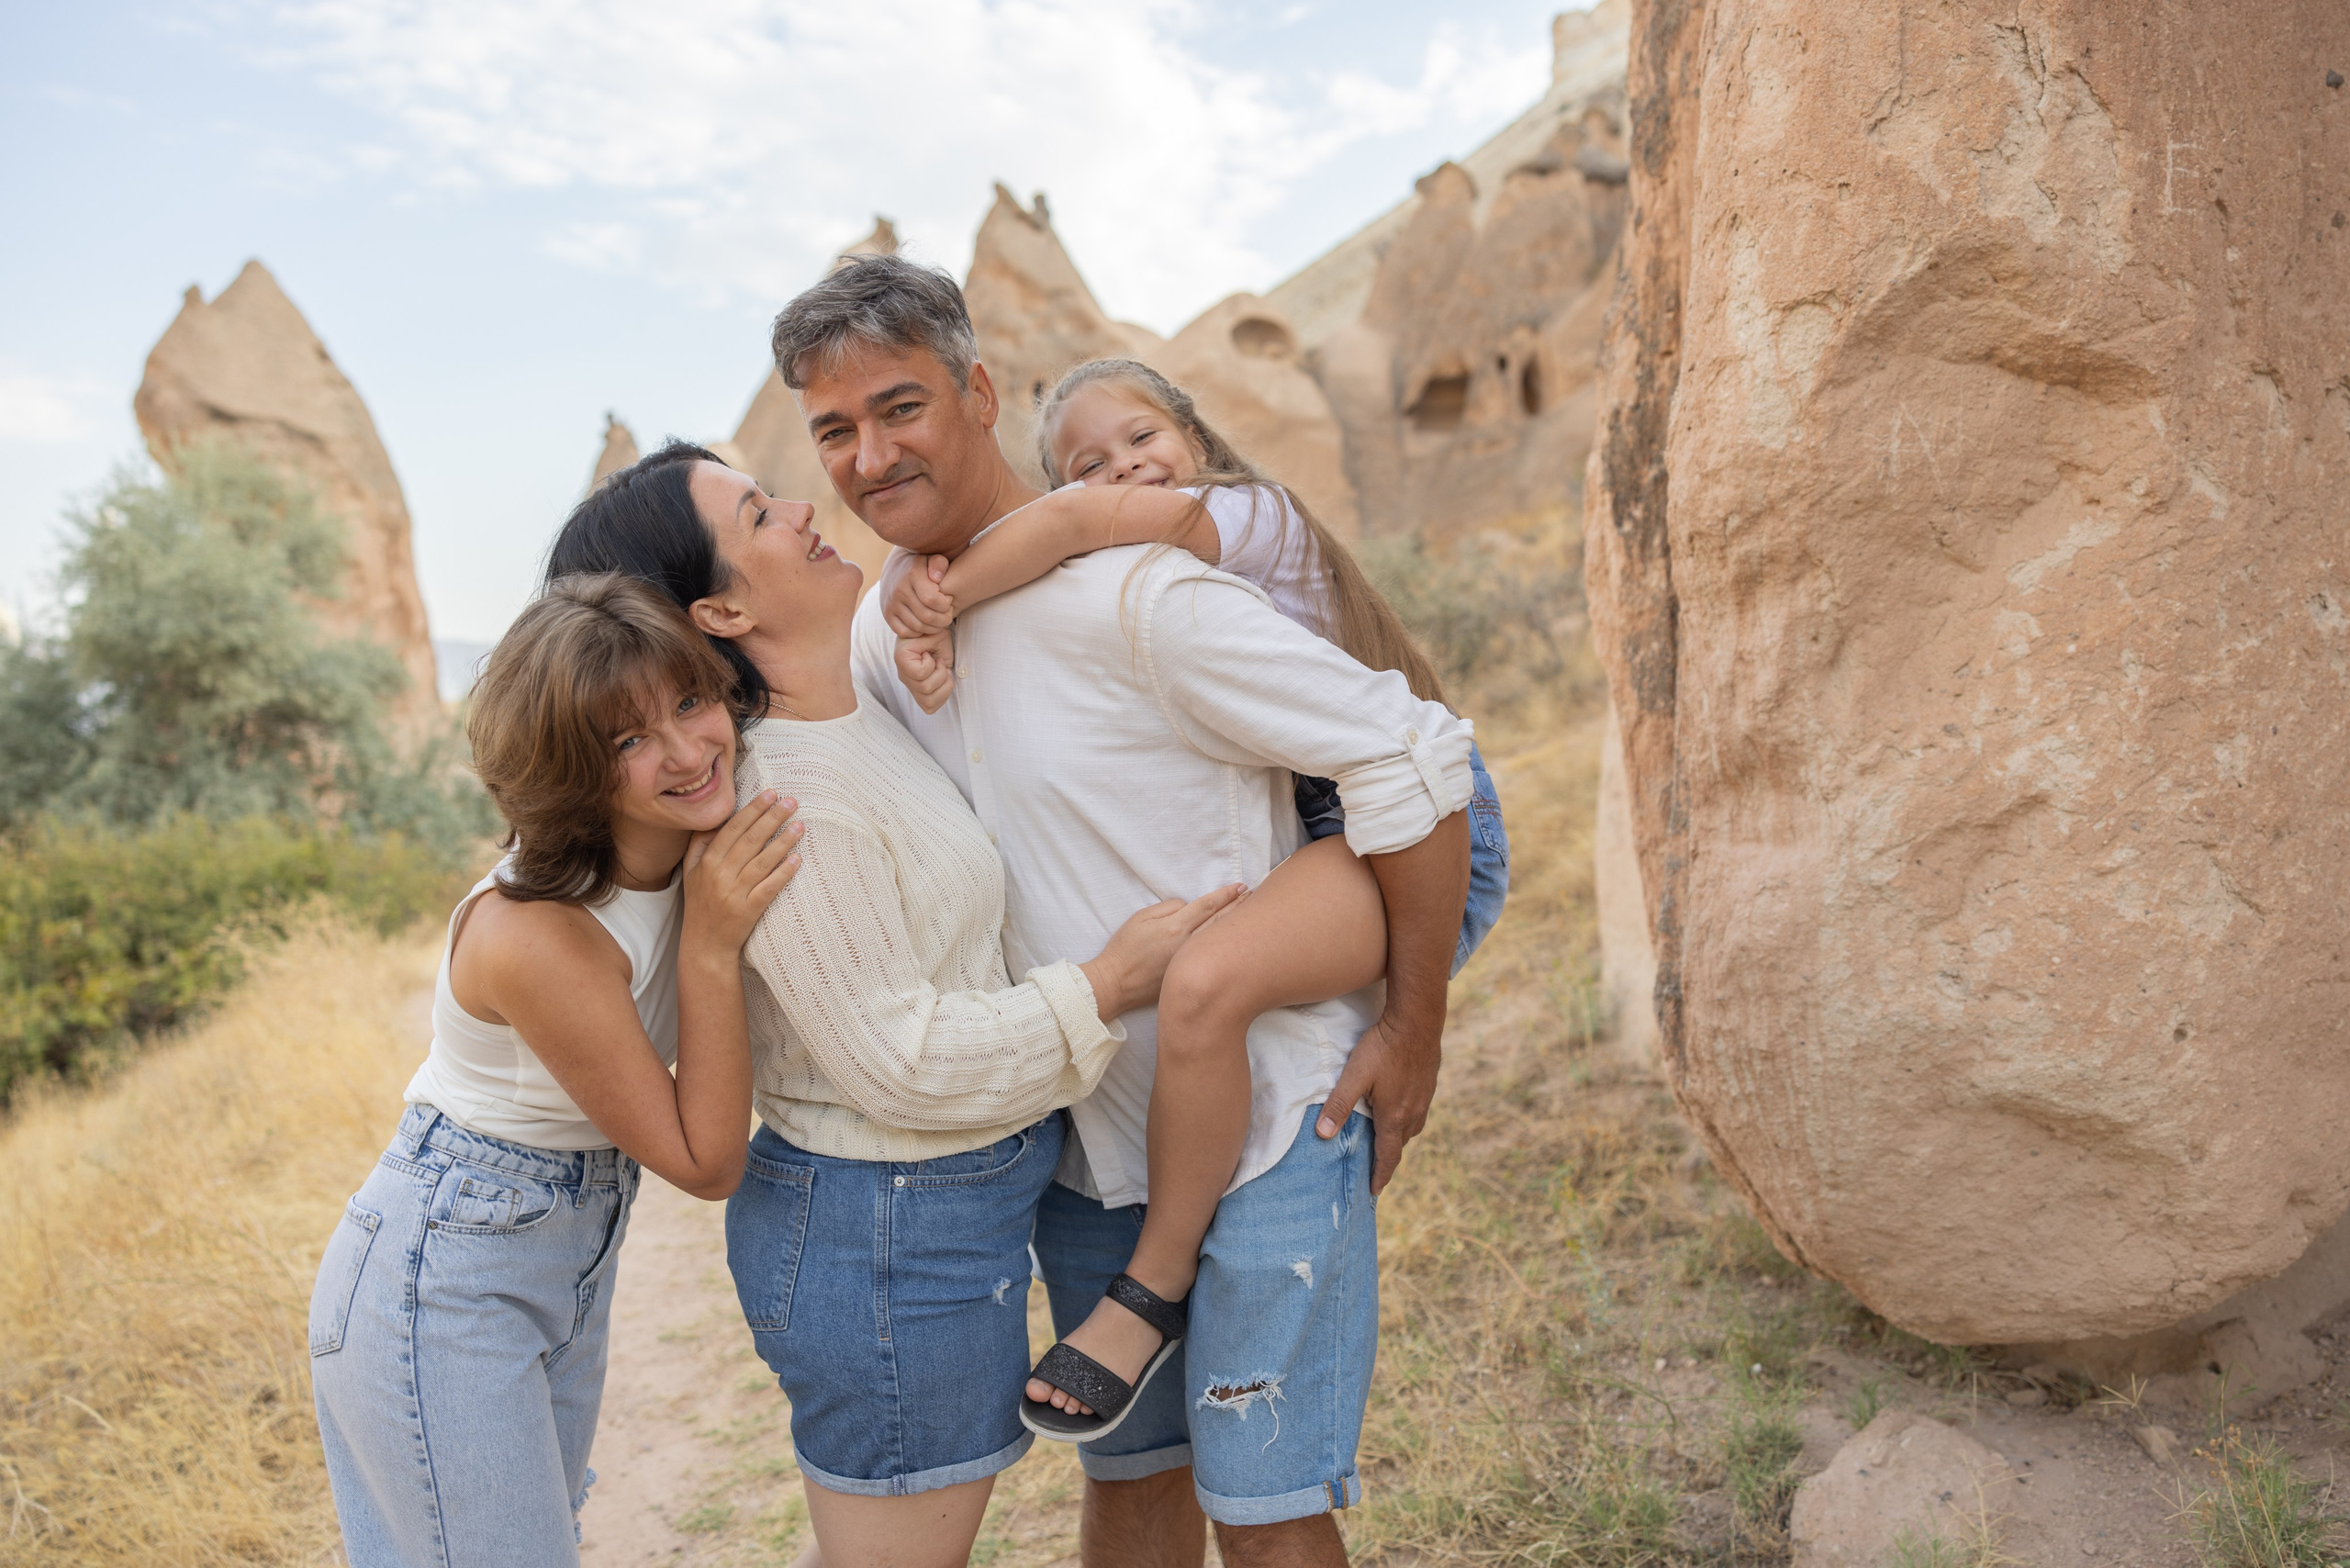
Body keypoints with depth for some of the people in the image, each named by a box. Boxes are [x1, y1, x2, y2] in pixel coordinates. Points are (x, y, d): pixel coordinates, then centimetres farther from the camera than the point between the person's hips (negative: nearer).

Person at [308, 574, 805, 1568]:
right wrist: (711, 946, -31)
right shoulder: (533, 936, -33)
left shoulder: (707, 845, -13)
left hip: (573, 1259, 8)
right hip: (443, 1289, -7)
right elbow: (705, 1162, -23)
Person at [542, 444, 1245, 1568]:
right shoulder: (790, 808, -26)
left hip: (939, 1210, 9)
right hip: (895, 1247, -9)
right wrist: (1107, 985, -17)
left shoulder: (859, 707, 2)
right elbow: (905, 1066, -24)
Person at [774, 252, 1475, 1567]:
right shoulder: (879, 631, 3)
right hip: (1080, 1135, 7)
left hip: (1265, 1126, -6)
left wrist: (1414, 1027, -15)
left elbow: (1411, 756, -20)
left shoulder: (1129, 586, -22)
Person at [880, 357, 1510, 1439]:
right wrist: (933, 633, -13)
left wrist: (938, 603, -20)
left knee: (1204, 983, -32)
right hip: (1306, 828, 10)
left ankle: (1157, 1286, -13)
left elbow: (1077, 525, -25)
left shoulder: (1256, 513, -8)